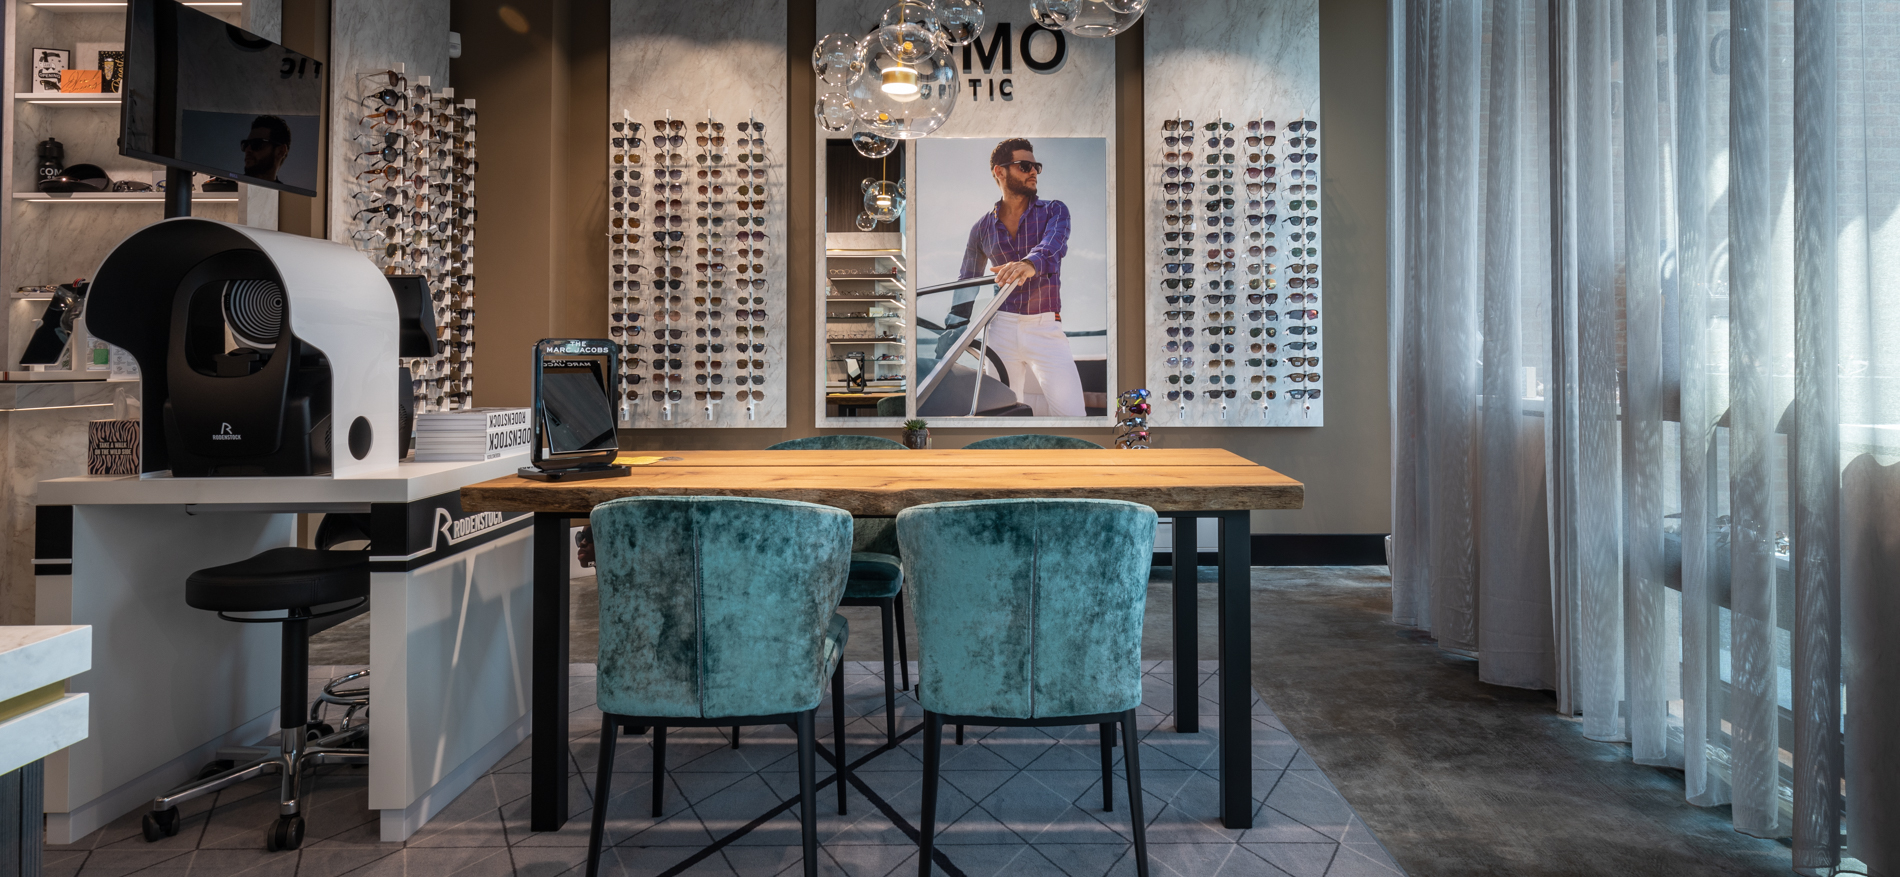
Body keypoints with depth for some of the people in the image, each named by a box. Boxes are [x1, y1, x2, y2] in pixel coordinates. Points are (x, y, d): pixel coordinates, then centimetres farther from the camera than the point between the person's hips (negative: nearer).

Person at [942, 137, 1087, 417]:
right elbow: (966, 281, 17)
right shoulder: (982, 228, 9)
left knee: (1071, 411, -16)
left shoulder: (1054, 211, 3)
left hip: (1046, 328, -2)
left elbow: (1053, 247, -19)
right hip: (1002, 328, 2)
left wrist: (1030, 264, -42)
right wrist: (955, 329, 7)